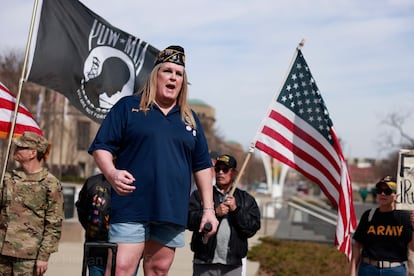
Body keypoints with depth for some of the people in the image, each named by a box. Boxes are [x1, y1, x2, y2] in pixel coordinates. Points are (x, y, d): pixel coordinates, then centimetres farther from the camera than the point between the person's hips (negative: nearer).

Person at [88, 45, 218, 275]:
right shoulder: (128, 107, 6)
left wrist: (208, 208, 10)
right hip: (132, 207, -4)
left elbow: (202, 166, 17)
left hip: (172, 212, 4)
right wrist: (112, 173, -20)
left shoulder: (190, 118, 17)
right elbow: (101, 146, 1)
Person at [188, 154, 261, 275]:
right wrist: (214, 212, -14)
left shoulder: (246, 199, 13)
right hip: (204, 263, -1)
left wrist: (236, 210, -9)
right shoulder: (200, 195, 9)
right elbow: (189, 220, -5)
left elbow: (253, 227, 2)